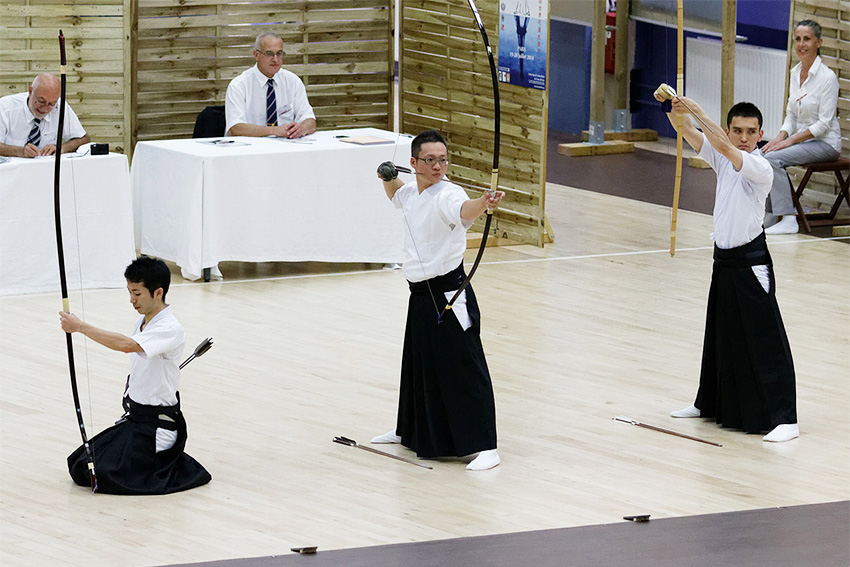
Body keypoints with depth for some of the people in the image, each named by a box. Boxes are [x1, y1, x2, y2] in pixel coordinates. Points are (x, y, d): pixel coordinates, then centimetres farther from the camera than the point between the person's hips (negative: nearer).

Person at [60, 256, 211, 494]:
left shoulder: (170, 329, -22)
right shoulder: (143, 321, 8)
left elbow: (126, 344, -37)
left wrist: (80, 327, -35)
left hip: (156, 422, -9)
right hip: (133, 416, 9)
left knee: (108, 476, -20)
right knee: (79, 467, 3)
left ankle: (178, 467, 0)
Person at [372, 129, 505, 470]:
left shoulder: (447, 195, -17)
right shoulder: (412, 193, 8)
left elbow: (464, 210, -42)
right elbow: (396, 195, 34)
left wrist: (483, 204, -62)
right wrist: (388, 178, 15)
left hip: (449, 295, -9)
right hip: (421, 296, 9)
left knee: (464, 368, -11)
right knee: (418, 364, 24)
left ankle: (485, 447, -10)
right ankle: (409, 431, 42)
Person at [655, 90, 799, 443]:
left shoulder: (761, 169, -16)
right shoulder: (722, 158, 5)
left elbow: (723, 146, -30)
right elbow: (689, 133, -3)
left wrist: (697, 111, -28)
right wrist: (674, 109, -22)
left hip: (751, 264, -8)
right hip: (723, 260, 8)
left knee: (764, 340, -9)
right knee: (720, 336, 19)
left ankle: (784, 418, -9)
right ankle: (711, 404, 33)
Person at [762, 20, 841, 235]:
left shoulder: (827, 77, -16)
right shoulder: (795, 72, 8)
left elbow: (824, 123, -18)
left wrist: (791, 140, -20)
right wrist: (781, 136, -5)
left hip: (825, 142, -7)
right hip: (802, 138, 7)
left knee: (773, 158, -28)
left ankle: (788, 220, -28)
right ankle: (768, 214, -5)